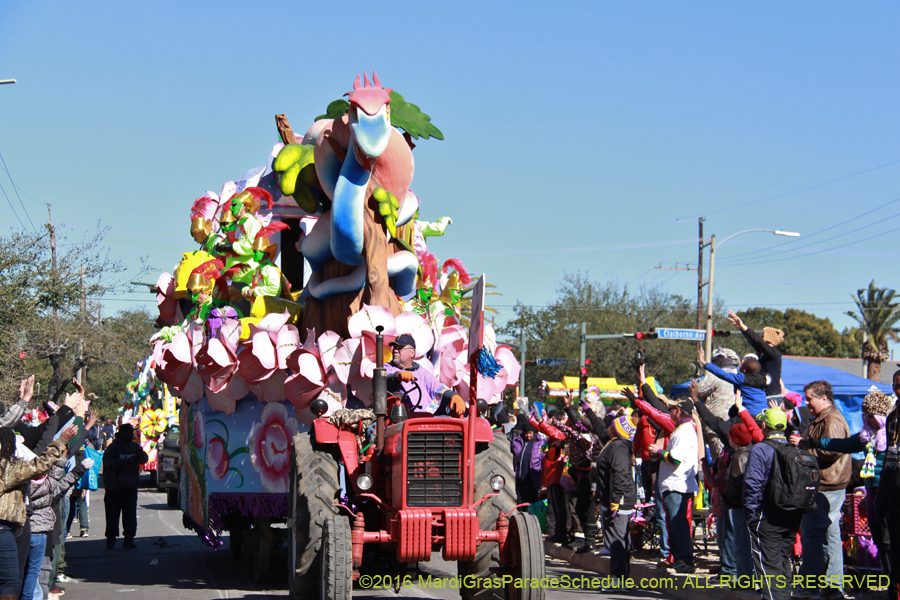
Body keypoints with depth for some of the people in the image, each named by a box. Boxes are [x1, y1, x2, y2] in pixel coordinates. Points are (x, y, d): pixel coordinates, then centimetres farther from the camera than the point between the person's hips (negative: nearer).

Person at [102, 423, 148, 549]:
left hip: (131, 487, 4)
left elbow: (144, 459, 5)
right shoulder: (113, 447, -8)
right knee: (112, 514, 1)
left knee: (130, 513, -1)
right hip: (114, 487, -4)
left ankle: (129, 538, 2)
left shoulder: (135, 446, 9)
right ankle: (111, 540, 9)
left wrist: (140, 454, -20)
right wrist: (127, 461, -25)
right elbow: (109, 463, -19)